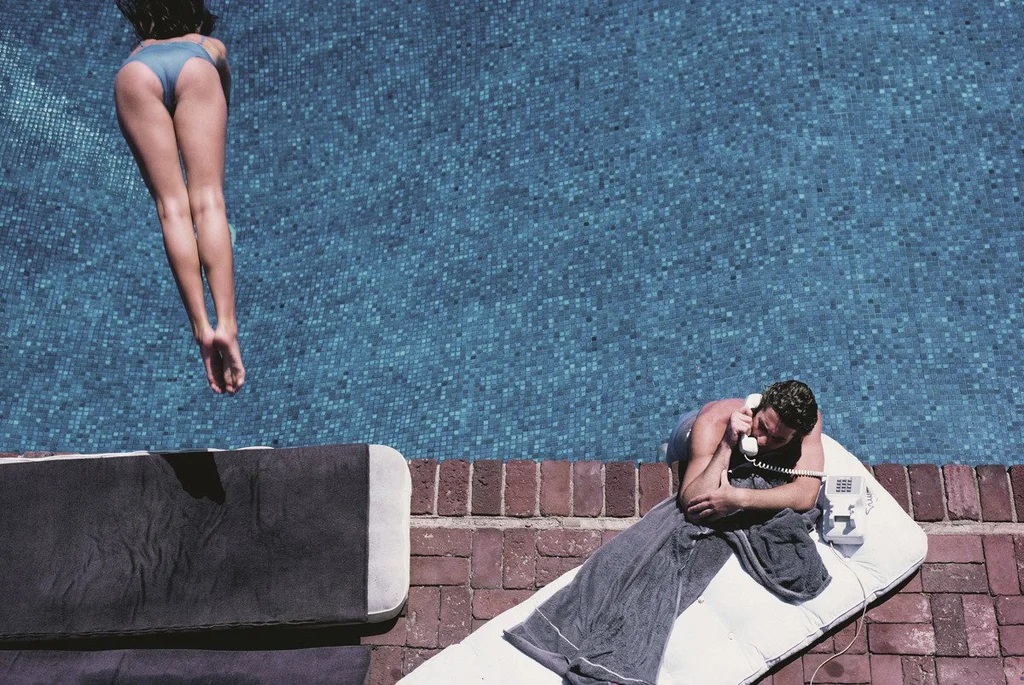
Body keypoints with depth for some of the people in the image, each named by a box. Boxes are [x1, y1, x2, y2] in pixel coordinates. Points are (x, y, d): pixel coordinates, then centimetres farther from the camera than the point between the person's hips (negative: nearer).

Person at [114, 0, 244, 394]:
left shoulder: (137, 50, 48)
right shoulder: (211, 47, 46)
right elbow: (227, 96, 61)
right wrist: (214, 132, 81)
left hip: (137, 71, 1)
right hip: (194, 67, -1)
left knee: (172, 206, -4)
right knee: (207, 201, -10)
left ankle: (202, 327, -21)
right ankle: (226, 324, -29)